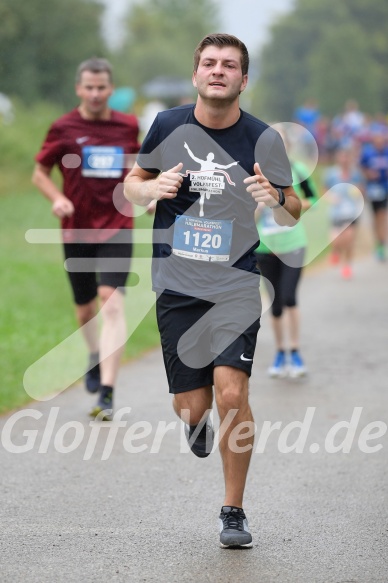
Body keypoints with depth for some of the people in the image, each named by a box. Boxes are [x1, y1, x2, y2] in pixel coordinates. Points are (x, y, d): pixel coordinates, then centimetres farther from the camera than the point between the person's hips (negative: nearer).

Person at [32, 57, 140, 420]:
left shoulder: (128, 126, 3)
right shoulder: (64, 128, -3)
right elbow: (40, 173, 5)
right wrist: (57, 198, -13)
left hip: (117, 229, -1)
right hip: (77, 230, 1)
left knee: (112, 303, -18)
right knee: (85, 309, 13)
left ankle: (107, 391, -20)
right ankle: (95, 356, 47)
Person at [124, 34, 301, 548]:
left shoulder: (264, 139, -4)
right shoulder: (167, 126, 0)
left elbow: (293, 215, 4)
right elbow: (132, 184, 14)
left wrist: (276, 199, -19)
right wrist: (154, 187, -9)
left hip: (236, 286, -1)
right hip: (176, 284, 2)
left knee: (231, 393, -17)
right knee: (193, 406, 1)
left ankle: (234, 512, 0)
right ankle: (198, 420, 42)